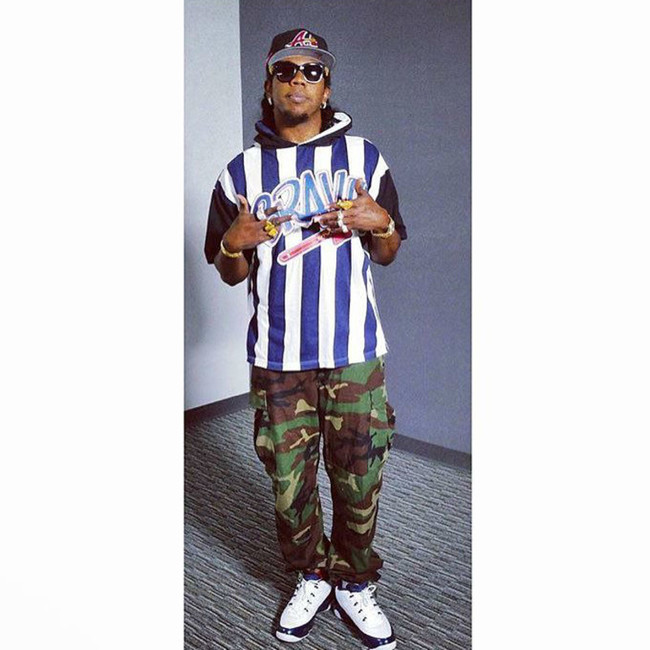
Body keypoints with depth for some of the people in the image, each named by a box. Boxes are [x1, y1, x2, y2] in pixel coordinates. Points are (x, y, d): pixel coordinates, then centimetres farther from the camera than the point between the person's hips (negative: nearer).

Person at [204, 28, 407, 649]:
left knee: (359, 480, 7)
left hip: (355, 353, 0)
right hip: (277, 358, 1)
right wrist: (237, 242, -12)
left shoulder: (363, 156, 6)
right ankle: (311, 578, 34)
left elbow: (386, 254, 10)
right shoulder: (242, 171, 6)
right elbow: (230, 273, 9)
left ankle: (354, 584, 31)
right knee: (289, 482, 9)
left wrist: (379, 221, -11)